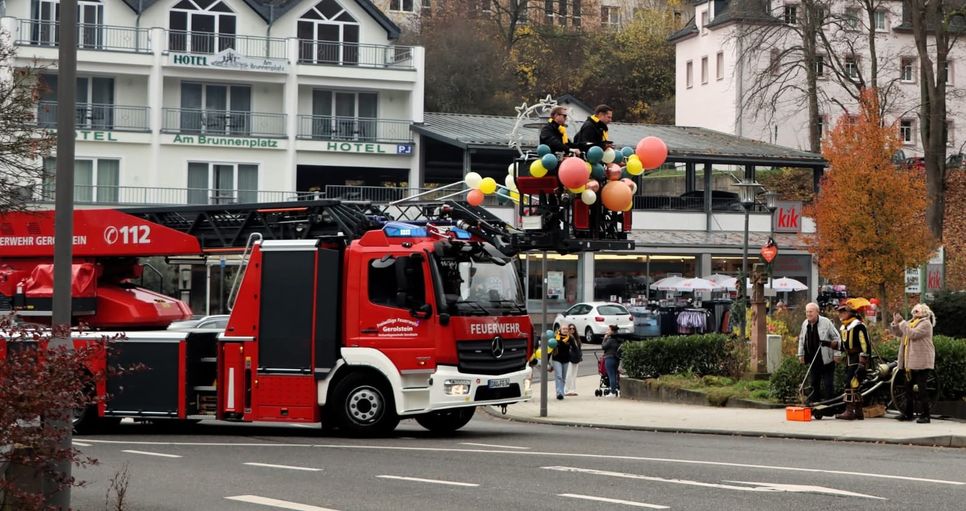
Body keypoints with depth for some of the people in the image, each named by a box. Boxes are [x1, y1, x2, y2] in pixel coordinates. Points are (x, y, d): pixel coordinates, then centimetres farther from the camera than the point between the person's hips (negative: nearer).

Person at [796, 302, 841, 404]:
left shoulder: (826, 322, -11)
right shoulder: (805, 324, 6)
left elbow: (836, 338, -7)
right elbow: (802, 340, 19)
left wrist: (837, 354, -10)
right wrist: (801, 354, 17)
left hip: (826, 359, -5)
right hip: (812, 359, 6)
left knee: (827, 383, -2)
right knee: (814, 382, 12)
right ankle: (814, 400, 20)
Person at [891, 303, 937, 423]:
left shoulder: (925, 324, -9)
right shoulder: (910, 323, 18)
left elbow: (913, 334, -22)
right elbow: (899, 333, 21)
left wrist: (902, 323, -18)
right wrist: (895, 323, 5)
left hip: (921, 362, -9)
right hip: (910, 362, 9)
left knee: (921, 388, -9)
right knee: (909, 387, 13)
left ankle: (925, 415, -7)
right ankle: (908, 413, 22)